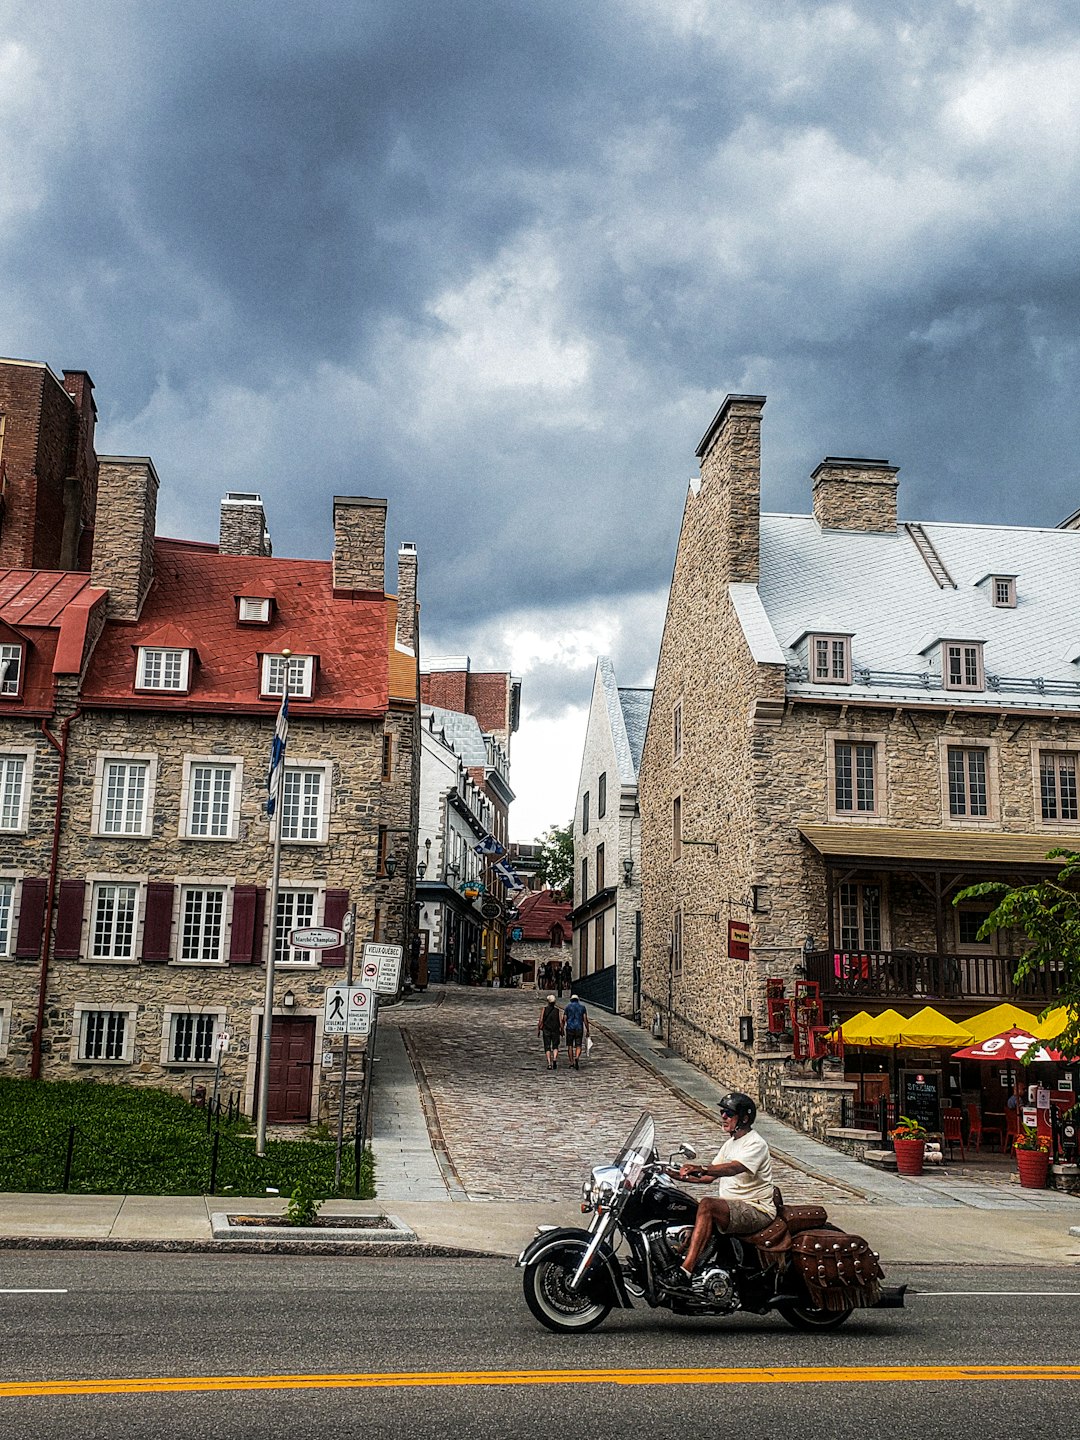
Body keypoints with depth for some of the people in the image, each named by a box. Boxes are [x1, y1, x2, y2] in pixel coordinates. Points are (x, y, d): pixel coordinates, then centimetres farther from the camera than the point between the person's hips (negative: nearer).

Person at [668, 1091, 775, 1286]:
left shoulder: (755, 1144, -10)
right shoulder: (730, 1143, 18)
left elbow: (733, 1168, -30)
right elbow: (709, 1178, 17)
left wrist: (701, 1168, -45)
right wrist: (681, 1175, 2)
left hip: (756, 1210, -9)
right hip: (730, 1206, 9)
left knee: (707, 1204, -30)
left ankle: (686, 1269, -36)